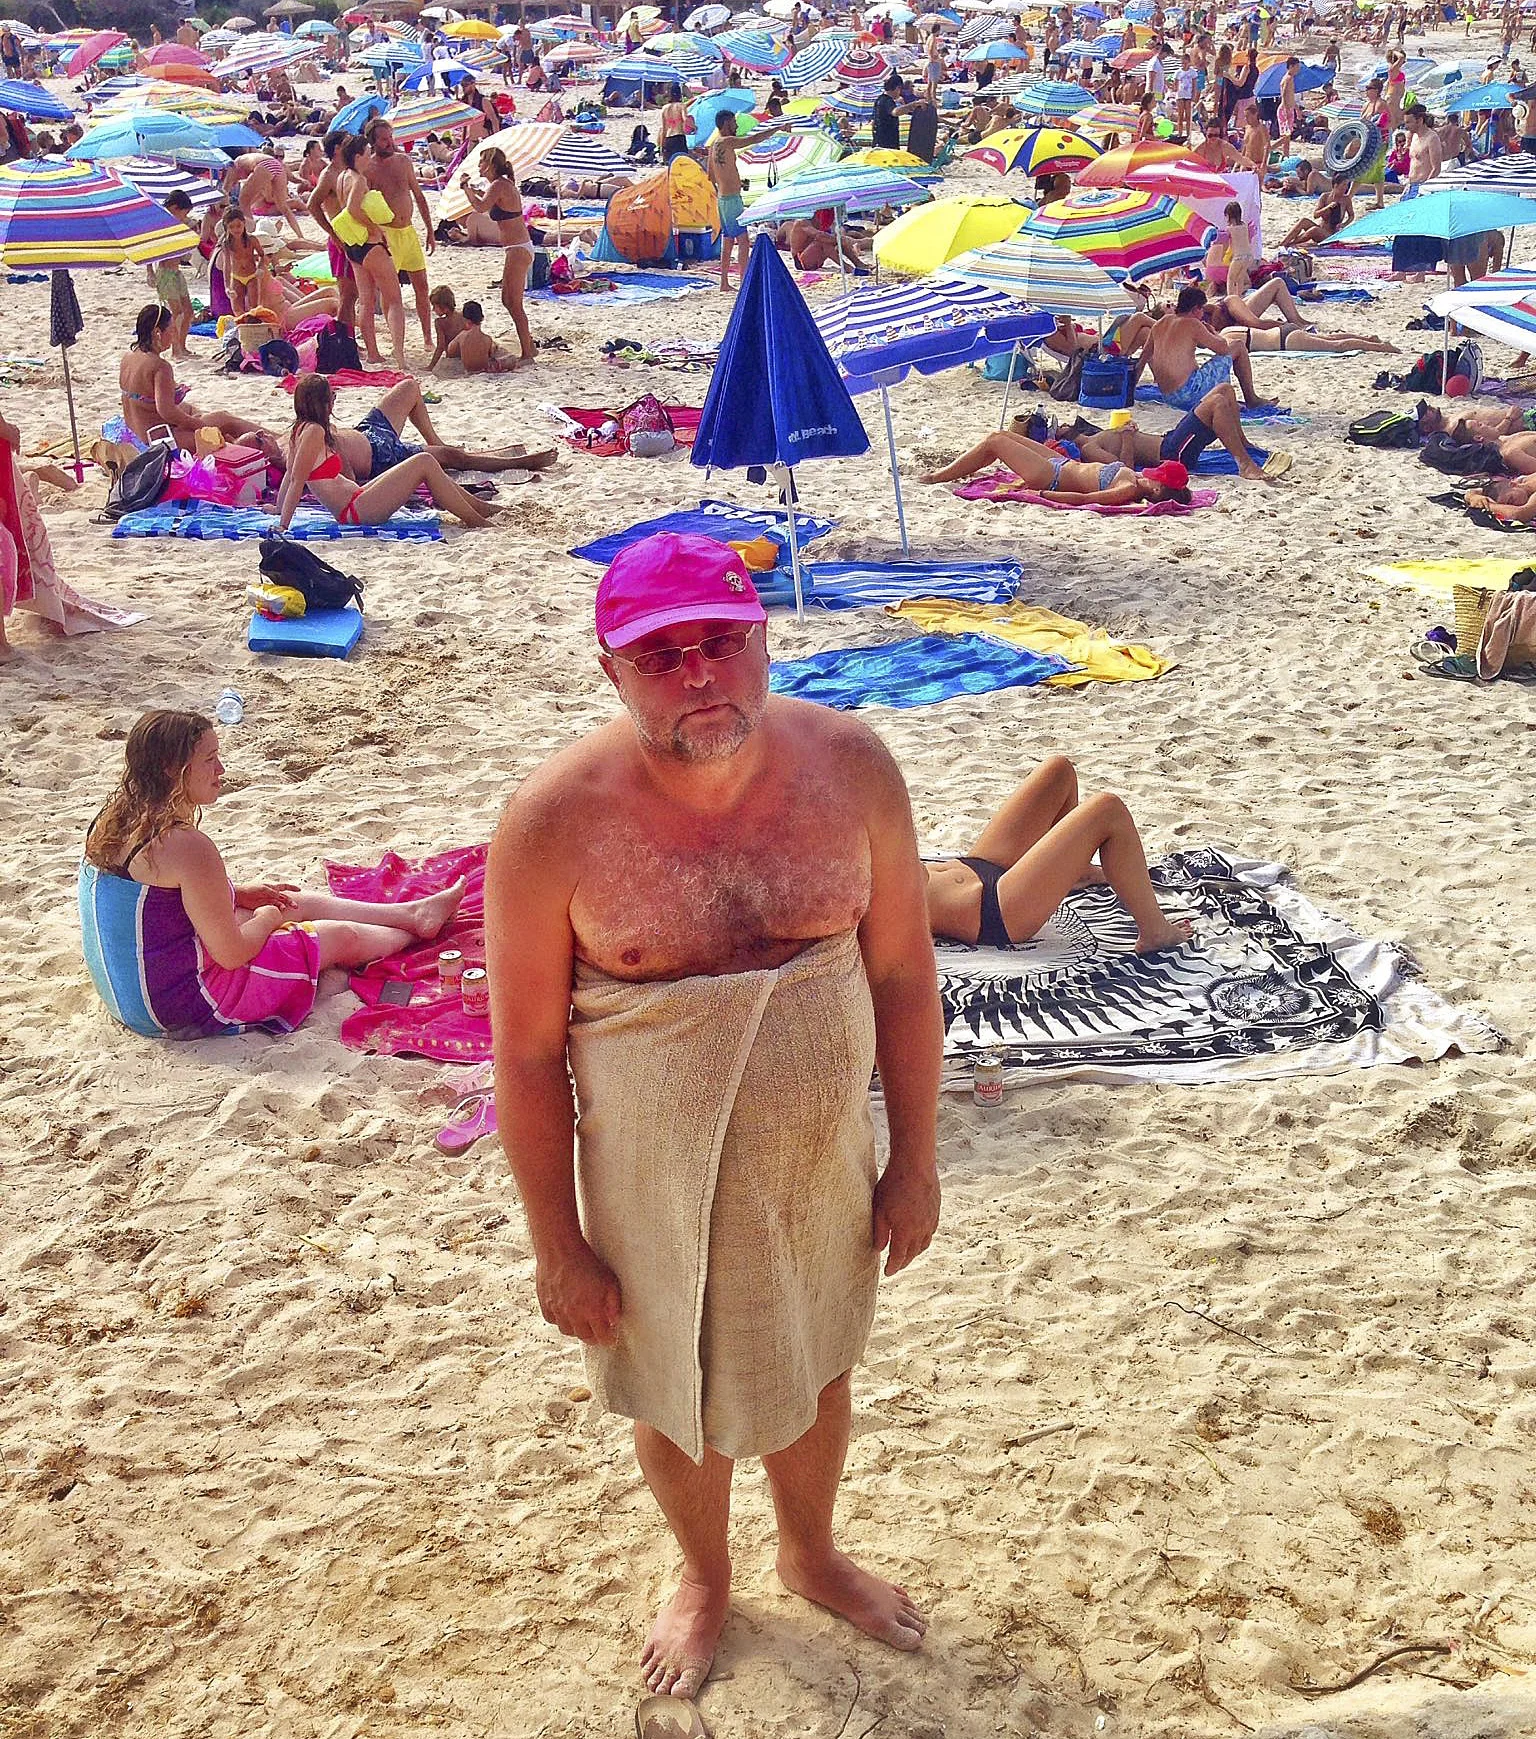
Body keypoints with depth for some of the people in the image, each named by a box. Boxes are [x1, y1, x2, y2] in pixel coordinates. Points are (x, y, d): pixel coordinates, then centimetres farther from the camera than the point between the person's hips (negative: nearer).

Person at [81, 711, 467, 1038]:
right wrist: (268, 916, -3)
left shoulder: (114, 821, -3)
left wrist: (239, 892, 11)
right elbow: (233, 953, -24)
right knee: (342, 937, 11)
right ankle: (416, 929, 43)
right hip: (187, 1004, -9)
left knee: (300, 901, 22)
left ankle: (413, 912, 42)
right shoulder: (187, 846, -31)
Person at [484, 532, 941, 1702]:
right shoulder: (556, 823, -23)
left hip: (823, 1163, 2)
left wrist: (914, 1160, 1)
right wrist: (557, 1246, -9)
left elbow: (904, 970, -4)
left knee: (815, 1368, 26)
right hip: (652, 1187, -2)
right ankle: (706, 1579, 55)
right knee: (677, 1397, 22)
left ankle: (811, 1553, 58)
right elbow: (528, 1052, -15)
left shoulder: (849, 765, -15)